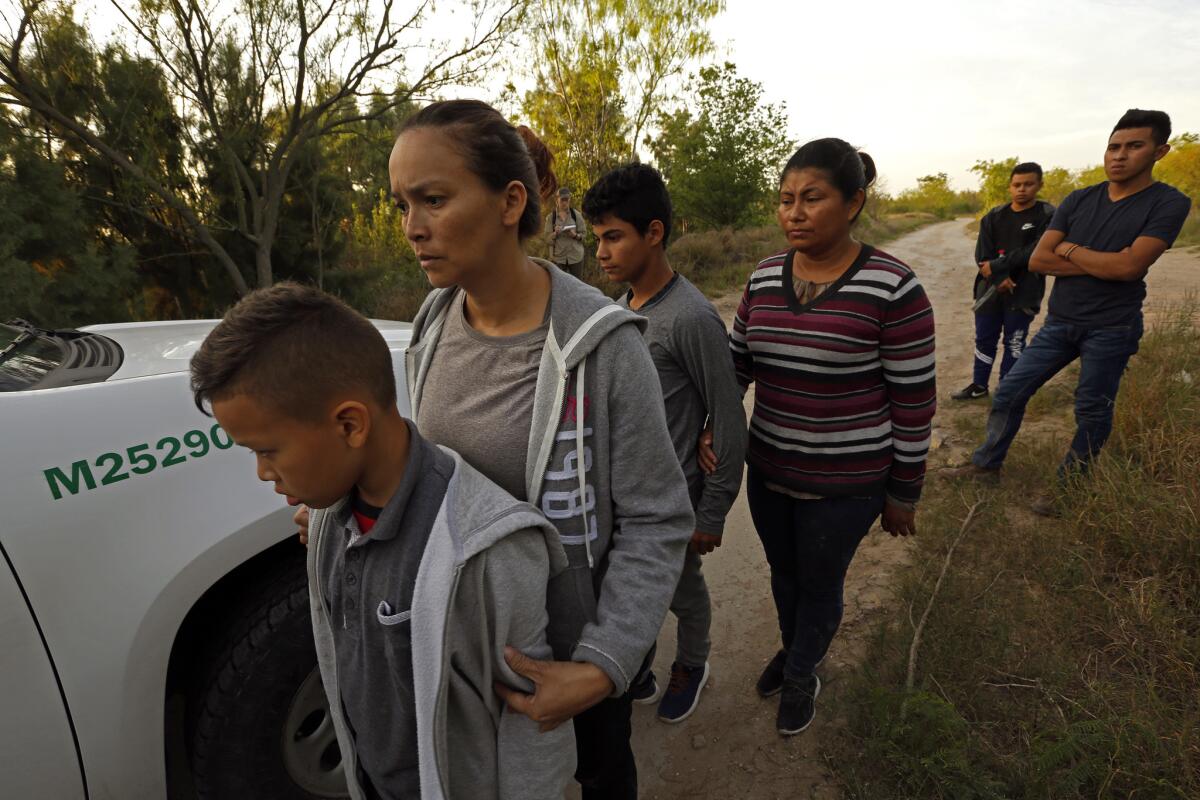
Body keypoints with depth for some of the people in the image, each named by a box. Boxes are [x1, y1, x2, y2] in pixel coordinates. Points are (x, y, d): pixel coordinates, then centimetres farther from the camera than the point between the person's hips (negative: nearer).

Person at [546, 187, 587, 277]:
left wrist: (575, 235, -19)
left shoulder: (576, 214, 1)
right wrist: (555, 233, -21)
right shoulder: (551, 217, 1)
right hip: (558, 256, 0)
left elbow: (583, 235, 2)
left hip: (576, 255, 0)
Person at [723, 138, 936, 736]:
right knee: (783, 572, 25)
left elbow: (914, 400, -12)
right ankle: (793, 649, 56)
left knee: (819, 586, 18)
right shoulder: (764, 278, -3)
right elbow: (736, 363, 5)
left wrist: (903, 495, -5)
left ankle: (801, 676, 47)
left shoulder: (892, 288, -18)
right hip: (767, 469, 5)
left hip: (844, 483, -4)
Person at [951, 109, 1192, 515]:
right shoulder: (1078, 200, 4)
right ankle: (987, 464, 20)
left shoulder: (1169, 203, -8)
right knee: (1009, 392, 5)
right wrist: (1101, 263, -13)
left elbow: (1129, 267, -20)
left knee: (1092, 414, 6)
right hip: (1059, 322, 4)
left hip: (1111, 329, -4)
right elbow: (1037, 260, -4)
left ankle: (1066, 486, 21)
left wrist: (1069, 249, -7)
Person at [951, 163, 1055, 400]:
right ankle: (979, 384, 24)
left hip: (1023, 292, -3)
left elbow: (1035, 253, -15)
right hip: (991, 289, 4)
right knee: (984, 338, 11)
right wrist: (999, 278, -17)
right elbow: (982, 255, -2)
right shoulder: (994, 217, 6)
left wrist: (997, 266, -16)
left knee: (1014, 343, 5)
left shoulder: (1047, 216, -5)